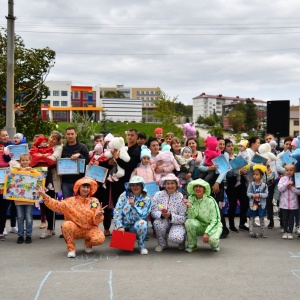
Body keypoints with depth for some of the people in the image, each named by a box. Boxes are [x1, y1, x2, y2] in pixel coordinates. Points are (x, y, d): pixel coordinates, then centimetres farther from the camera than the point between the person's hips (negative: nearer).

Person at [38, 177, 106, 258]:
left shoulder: (94, 201, 1)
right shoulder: (71, 201, 0)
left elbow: (96, 221, -4)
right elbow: (57, 205, -13)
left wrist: (99, 215, -28)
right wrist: (45, 196, -25)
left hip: (90, 229, 1)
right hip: (76, 229, 0)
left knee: (100, 239, -29)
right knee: (66, 225, -32)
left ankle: (88, 244, 11)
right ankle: (71, 248, -10)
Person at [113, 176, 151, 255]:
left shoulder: (146, 199, -6)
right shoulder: (124, 195, -2)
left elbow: (142, 216, -16)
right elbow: (117, 212, -8)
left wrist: (133, 205, -29)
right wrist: (119, 227, -19)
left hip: (137, 227, -2)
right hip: (124, 226, 2)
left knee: (142, 223, -34)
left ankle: (141, 245, -7)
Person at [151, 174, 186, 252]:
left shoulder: (181, 197, -10)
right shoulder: (158, 195, -4)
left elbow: (183, 218, -12)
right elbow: (153, 212, -8)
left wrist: (170, 216, -29)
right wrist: (161, 214, -30)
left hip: (176, 224, -2)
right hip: (163, 223, 2)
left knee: (176, 238, -33)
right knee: (157, 222, -33)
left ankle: (181, 240, 8)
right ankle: (162, 244, -3)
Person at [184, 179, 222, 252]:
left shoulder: (210, 200, -17)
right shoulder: (191, 198, -8)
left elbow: (216, 220, -17)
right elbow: (191, 217, -14)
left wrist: (207, 233, -28)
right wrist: (190, 207, -32)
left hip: (212, 225, -3)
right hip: (199, 226, 3)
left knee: (212, 239, -34)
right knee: (189, 222, -29)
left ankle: (215, 244, 6)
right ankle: (192, 245, -5)